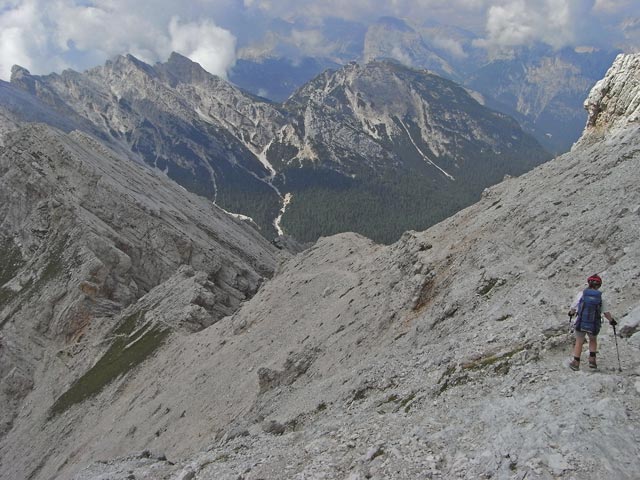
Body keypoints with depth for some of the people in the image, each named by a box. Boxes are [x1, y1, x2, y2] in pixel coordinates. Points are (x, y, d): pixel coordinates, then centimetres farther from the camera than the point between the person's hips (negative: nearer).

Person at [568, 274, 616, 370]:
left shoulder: (581, 294, -7)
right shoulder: (600, 297, -5)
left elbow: (573, 308, 2)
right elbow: (606, 312, 1)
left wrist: (571, 313, 25)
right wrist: (611, 320, 19)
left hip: (581, 324, -1)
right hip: (594, 326, 1)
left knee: (579, 342, 18)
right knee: (593, 340, 28)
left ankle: (576, 362, 20)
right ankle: (592, 360, 19)